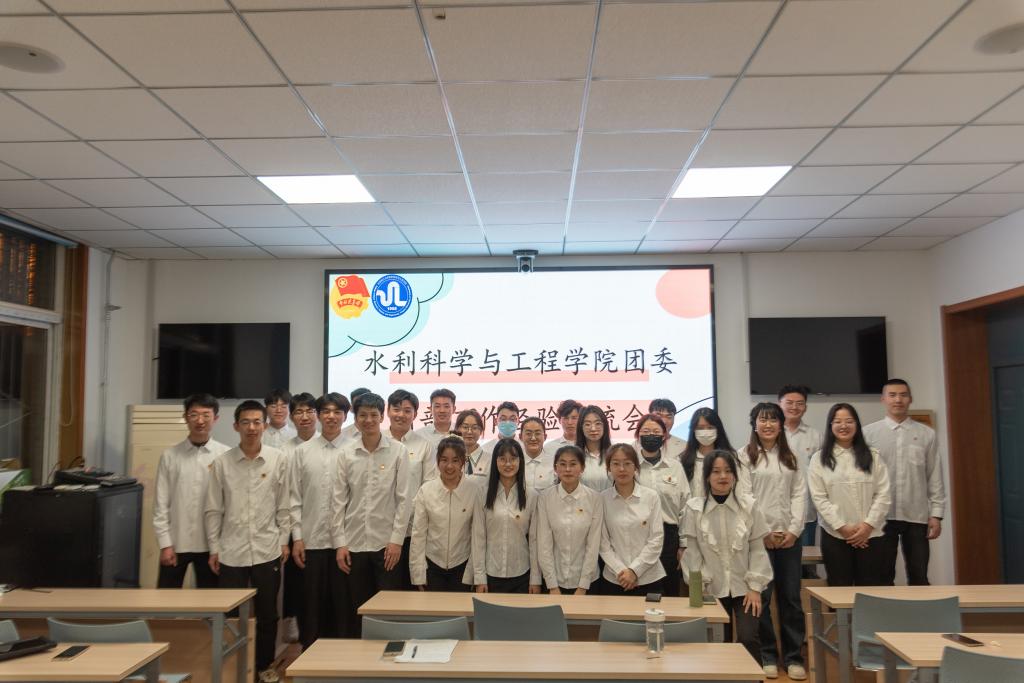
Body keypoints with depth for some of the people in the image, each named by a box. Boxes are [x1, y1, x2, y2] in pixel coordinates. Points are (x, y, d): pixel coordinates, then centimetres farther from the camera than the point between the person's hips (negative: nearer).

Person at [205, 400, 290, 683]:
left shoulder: (278, 460, -2)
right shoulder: (222, 462, -3)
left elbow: (284, 505, 3)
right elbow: (214, 509, 2)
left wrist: (284, 540, 2)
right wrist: (214, 547, 2)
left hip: (267, 550, 0)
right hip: (231, 551, 0)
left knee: (267, 614, 12)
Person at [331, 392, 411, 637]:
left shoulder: (397, 451, -4)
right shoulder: (346, 452, 1)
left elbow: (404, 499, -3)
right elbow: (338, 500, 2)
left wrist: (397, 540, -8)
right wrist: (339, 542, -1)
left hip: (386, 543, -2)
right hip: (354, 543, 2)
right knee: (357, 609, 12)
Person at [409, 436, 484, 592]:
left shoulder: (474, 491, -10)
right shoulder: (426, 490, -8)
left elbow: (478, 534, -7)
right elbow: (418, 534, -3)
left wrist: (480, 575, -6)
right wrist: (418, 576, -2)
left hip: (462, 567, 0)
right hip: (432, 566, 1)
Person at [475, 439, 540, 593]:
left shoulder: (531, 496, -3)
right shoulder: (484, 495, -3)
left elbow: (535, 539, -1)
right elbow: (479, 538, -2)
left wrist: (535, 579, -1)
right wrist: (480, 578, -4)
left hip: (521, 576, 0)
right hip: (491, 575, 0)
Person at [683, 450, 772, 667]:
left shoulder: (748, 505, -5)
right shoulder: (694, 508, -8)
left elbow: (757, 549, -1)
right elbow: (693, 552, -3)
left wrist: (755, 586, -5)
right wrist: (698, 587, -6)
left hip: (743, 587, 0)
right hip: (712, 589, 0)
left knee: (748, 638, -9)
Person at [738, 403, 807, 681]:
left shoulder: (790, 457, 13)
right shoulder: (745, 455, 0)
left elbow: (799, 494, 7)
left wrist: (794, 529, -5)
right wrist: (764, 532, -10)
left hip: (790, 536, 4)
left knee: (791, 596, 7)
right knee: (762, 597, 1)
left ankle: (793, 656, 17)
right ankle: (767, 655, 13)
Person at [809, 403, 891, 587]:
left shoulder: (872, 456, 9)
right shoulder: (819, 459, 3)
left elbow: (883, 494, 3)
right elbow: (819, 498, -3)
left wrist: (868, 524, -9)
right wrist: (842, 527, -11)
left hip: (870, 535, 1)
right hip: (835, 536, -1)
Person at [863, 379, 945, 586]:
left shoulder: (926, 434, 4)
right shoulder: (868, 433, -1)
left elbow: (935, 477, 5)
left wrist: (937, 514, 0)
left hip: (917, 516, 1)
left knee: (919, 579, 9)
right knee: (883, 577, 9)